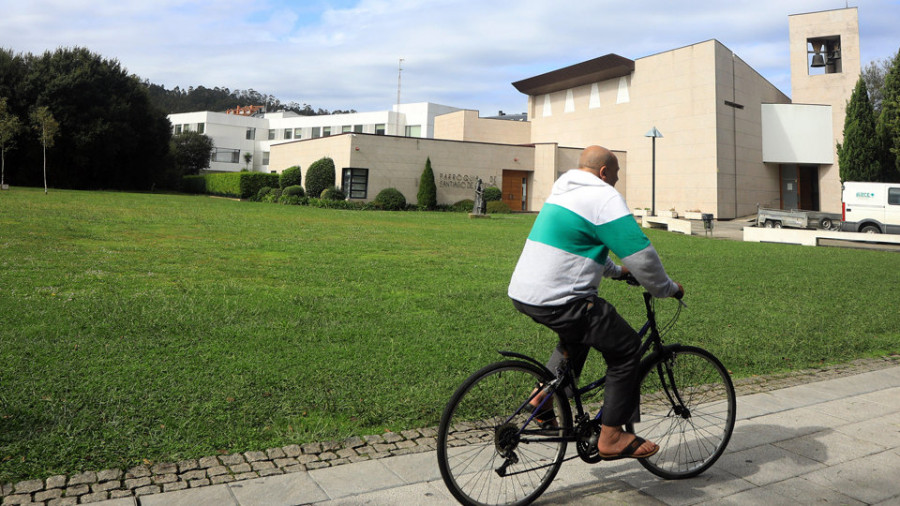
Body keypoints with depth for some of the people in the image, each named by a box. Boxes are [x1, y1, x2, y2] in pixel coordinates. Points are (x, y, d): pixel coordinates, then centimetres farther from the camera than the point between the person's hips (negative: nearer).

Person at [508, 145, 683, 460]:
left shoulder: (562, 192, 21)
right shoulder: (604, 197, -9)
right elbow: (641, 254, -12)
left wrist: (615, 271, 40)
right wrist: (667, 289, 4)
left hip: (522, 293, 10)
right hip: (556, 300, -10)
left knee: (578, 334, 33)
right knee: (625, 348, 2)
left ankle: (543, 398, 30)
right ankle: (611, 437, 6)